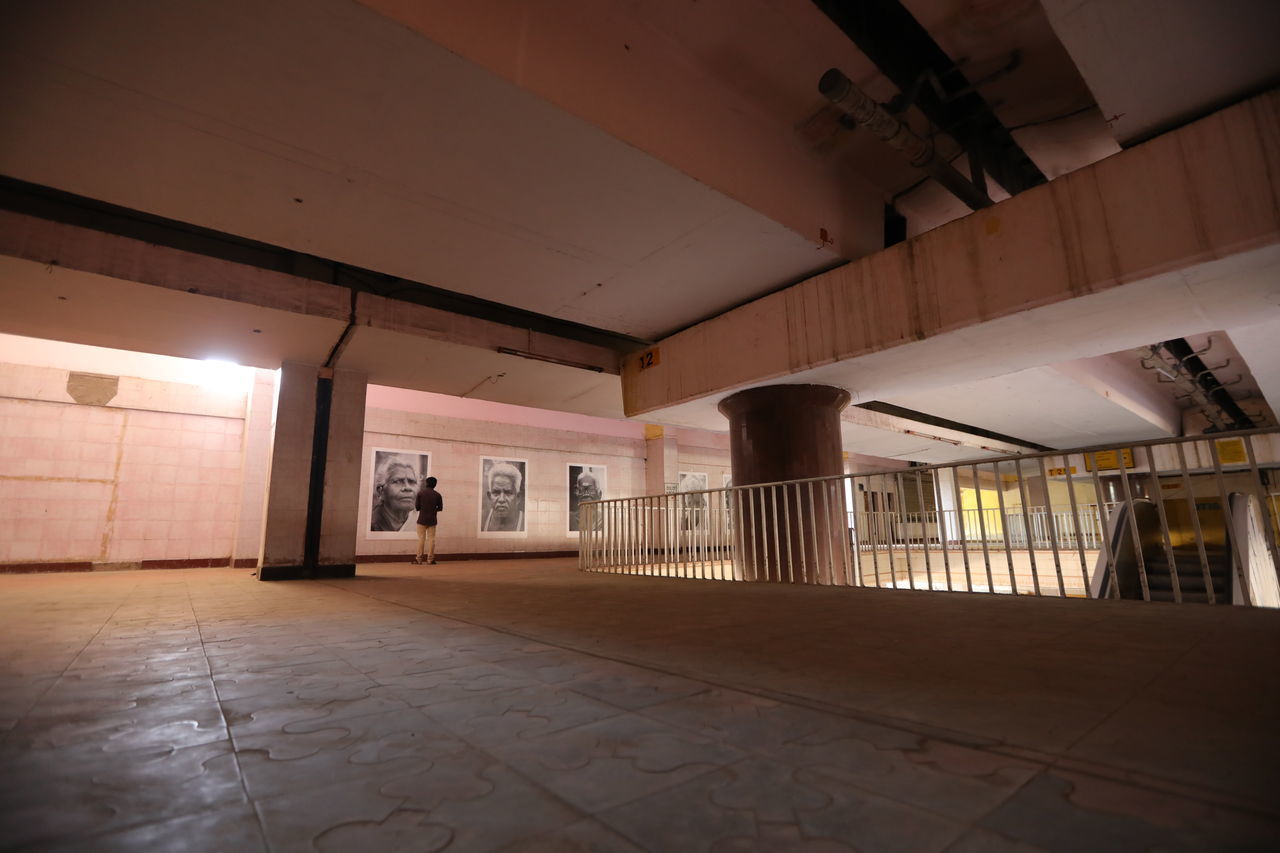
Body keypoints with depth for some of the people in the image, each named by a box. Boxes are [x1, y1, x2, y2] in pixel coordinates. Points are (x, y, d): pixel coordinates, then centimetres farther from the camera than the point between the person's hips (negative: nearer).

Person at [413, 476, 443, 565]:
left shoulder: (420, 493, -4)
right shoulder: (437, 495, -2)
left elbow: (417, 507, -3)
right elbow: (440, 508, 2)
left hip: (422, 519, -1)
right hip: (432, 520, 1)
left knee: (421, 539, 4)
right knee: (431, 539, 4)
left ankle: (419, 559, 5)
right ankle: (430, 559, 4)